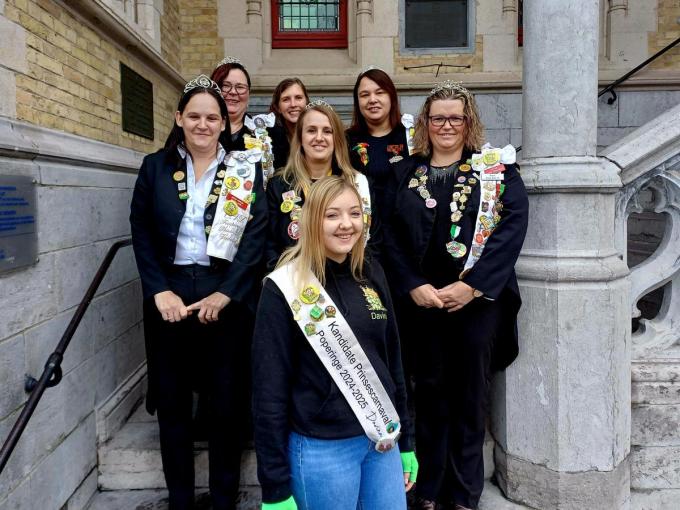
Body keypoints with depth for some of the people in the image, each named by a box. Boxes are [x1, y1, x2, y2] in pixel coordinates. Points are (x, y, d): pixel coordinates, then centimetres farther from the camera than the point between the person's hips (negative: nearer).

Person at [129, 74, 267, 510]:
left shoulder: (245, 169, 4)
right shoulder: (155, 166, 8)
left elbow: (255, 236, -4)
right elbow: (141, 233, 3)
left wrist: (224, 295, -12)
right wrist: (159, 291, -8)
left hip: (227, 298, -1)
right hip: (168, 297, 2)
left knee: (226, 401, 6)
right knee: (172, 401, 10)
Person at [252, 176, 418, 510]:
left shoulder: (372, 274, 2)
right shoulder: (285, 288, -13)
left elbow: (392, 360, 10)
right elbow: (269, 389, -12)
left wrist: (405, 441, 12)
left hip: (381, 439, 5)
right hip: (321, 447, -4)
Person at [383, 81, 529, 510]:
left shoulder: (498, 168, 3)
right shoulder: (405, 173, 9)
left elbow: (512, 227, -8)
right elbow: (391, 236, 3)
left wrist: (471, 285, -16)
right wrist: (414, 286, -10)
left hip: (479, 298, -1)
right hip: (422, 299, 2)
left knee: (470, 393, 7)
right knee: (431, 391, 10)